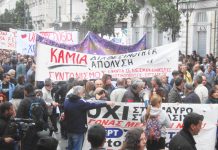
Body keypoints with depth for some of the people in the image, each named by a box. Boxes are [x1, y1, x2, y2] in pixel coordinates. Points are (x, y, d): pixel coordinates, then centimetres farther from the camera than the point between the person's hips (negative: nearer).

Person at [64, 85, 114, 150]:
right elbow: (93, 104, -17)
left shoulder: (67, 101, 2)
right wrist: (106, 103, -8)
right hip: (78, 130, -8)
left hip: (69, 129, 8)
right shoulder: (80, 102, -21)